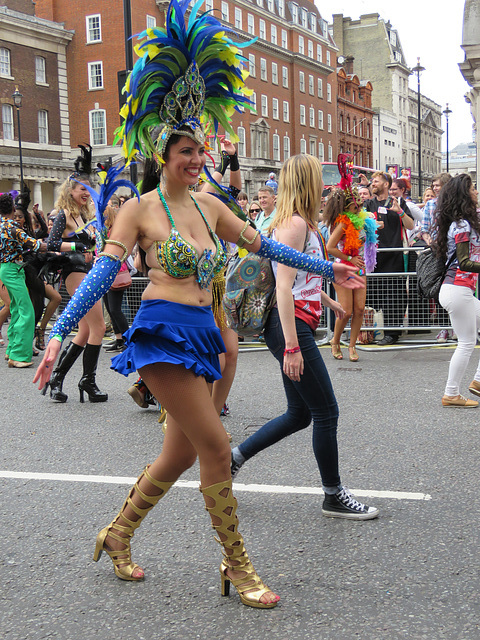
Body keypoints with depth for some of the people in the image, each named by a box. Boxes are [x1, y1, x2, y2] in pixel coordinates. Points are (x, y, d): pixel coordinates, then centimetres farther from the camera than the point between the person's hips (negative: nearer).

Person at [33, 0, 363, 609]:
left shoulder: (207, 205, 13)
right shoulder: (140, 209, -4)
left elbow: (261, 244, 22)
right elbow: (103, 272, -11)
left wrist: (325, 268, 26)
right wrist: (58, 333, -21)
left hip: (200, 334, 7)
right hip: (162, 331, -7)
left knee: (181, 453, 12)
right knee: (215, 445, -9)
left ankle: (116, 535, 31)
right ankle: (236, 566, 4)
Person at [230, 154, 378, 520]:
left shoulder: (302, 223, 17)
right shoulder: (295, 223, -14)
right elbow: (284, 287, -22)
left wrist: (329, 302, 47)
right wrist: (292, 347, -25)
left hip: (298, 325, 10)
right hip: (291, 327, -10)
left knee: (300, 414, 14)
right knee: (326, 412, -1)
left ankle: (233, 459, 21)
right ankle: (334, 497, 12)